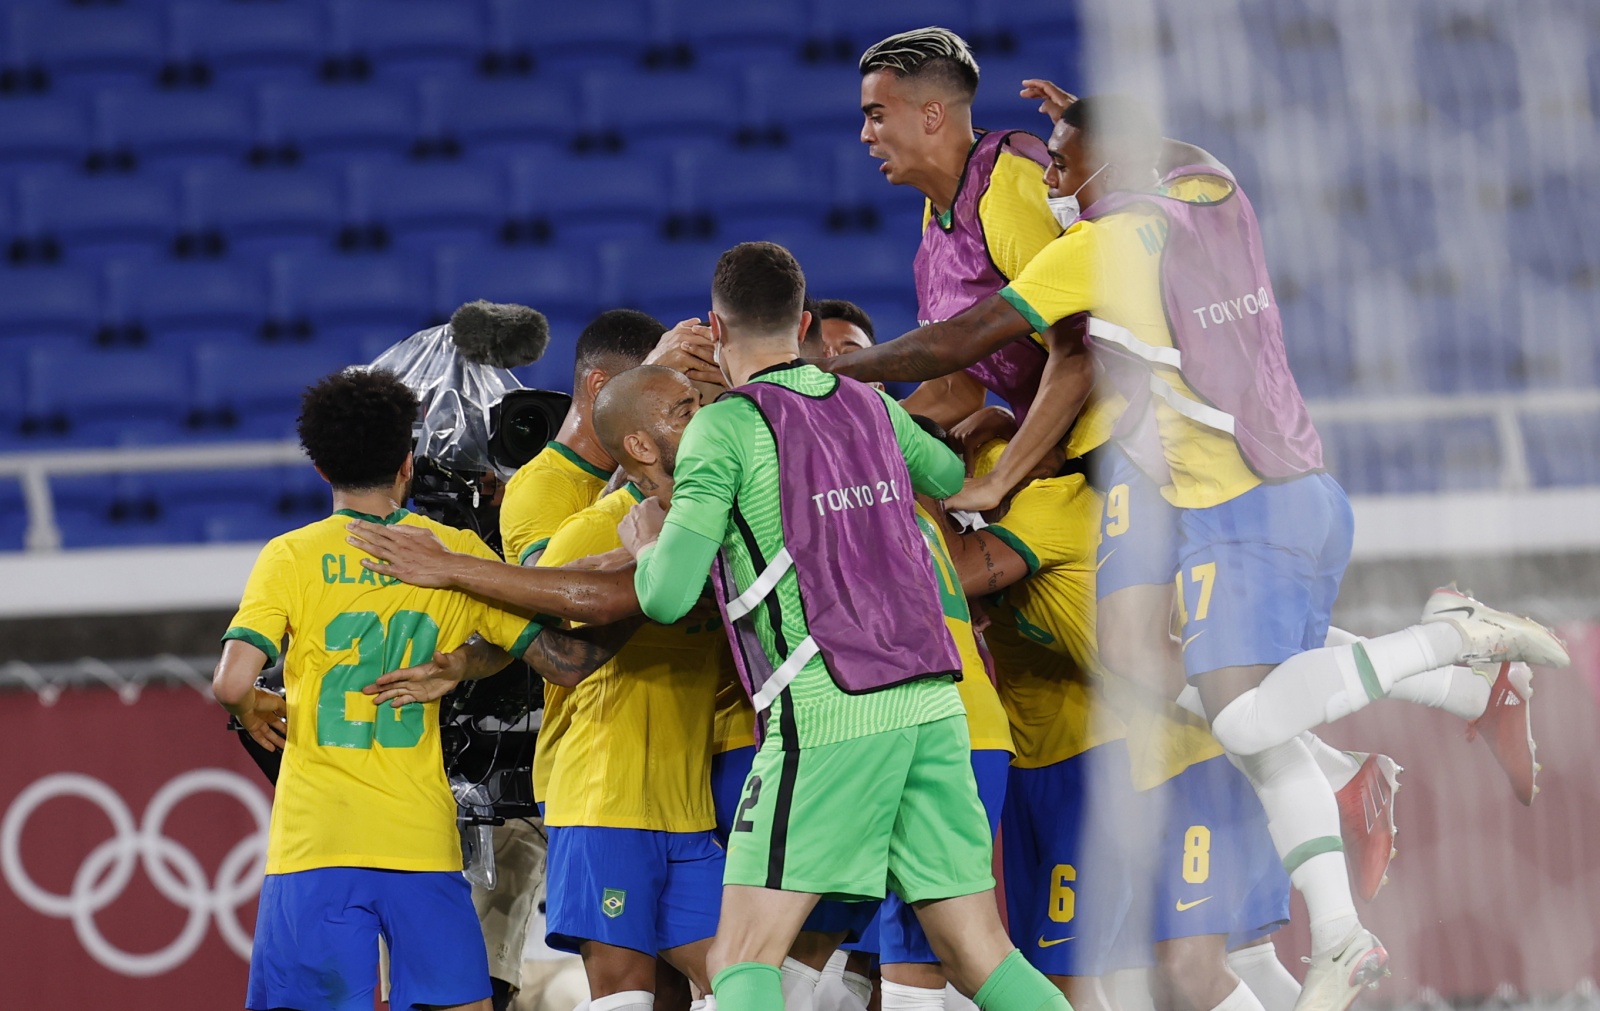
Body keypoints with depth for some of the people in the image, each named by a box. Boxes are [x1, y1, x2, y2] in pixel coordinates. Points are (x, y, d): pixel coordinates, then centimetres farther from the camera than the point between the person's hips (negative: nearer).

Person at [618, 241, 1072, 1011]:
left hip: (828, 715, -6)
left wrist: (646, 548, 11)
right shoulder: (871, 407, 14)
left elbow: (669, 596, -12)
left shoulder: (726, 426, -4)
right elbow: (947, 476, 37)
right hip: (930, 704, 6)